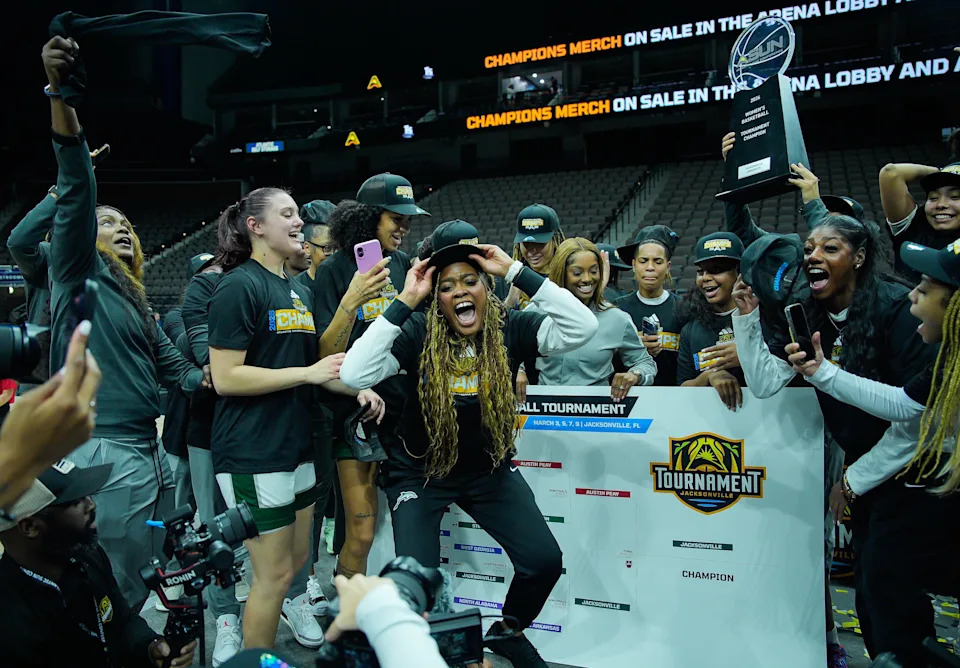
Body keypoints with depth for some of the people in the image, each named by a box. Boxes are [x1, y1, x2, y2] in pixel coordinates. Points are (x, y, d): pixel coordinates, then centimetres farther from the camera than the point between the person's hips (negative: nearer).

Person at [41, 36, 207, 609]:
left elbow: (172, 366, 19)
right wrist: (60, 93, -29)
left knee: (139, 580, 17)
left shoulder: (135, 300, 20)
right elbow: (76, 193, -16)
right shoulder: (78, 274, -1)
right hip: (102, 453, -8)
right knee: (112, 595, -3)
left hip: (145, 450, 8)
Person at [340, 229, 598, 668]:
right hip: (419, 471, -2)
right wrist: (404, 303, -34)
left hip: (489, 468, 3)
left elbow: (583, 327, -27)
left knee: (544, 561, -5)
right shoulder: (416, 334, -20)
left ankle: (507, 632, 28)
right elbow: (353, 374, -33)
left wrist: (515, 271, -30)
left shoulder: (509, 328, -15)